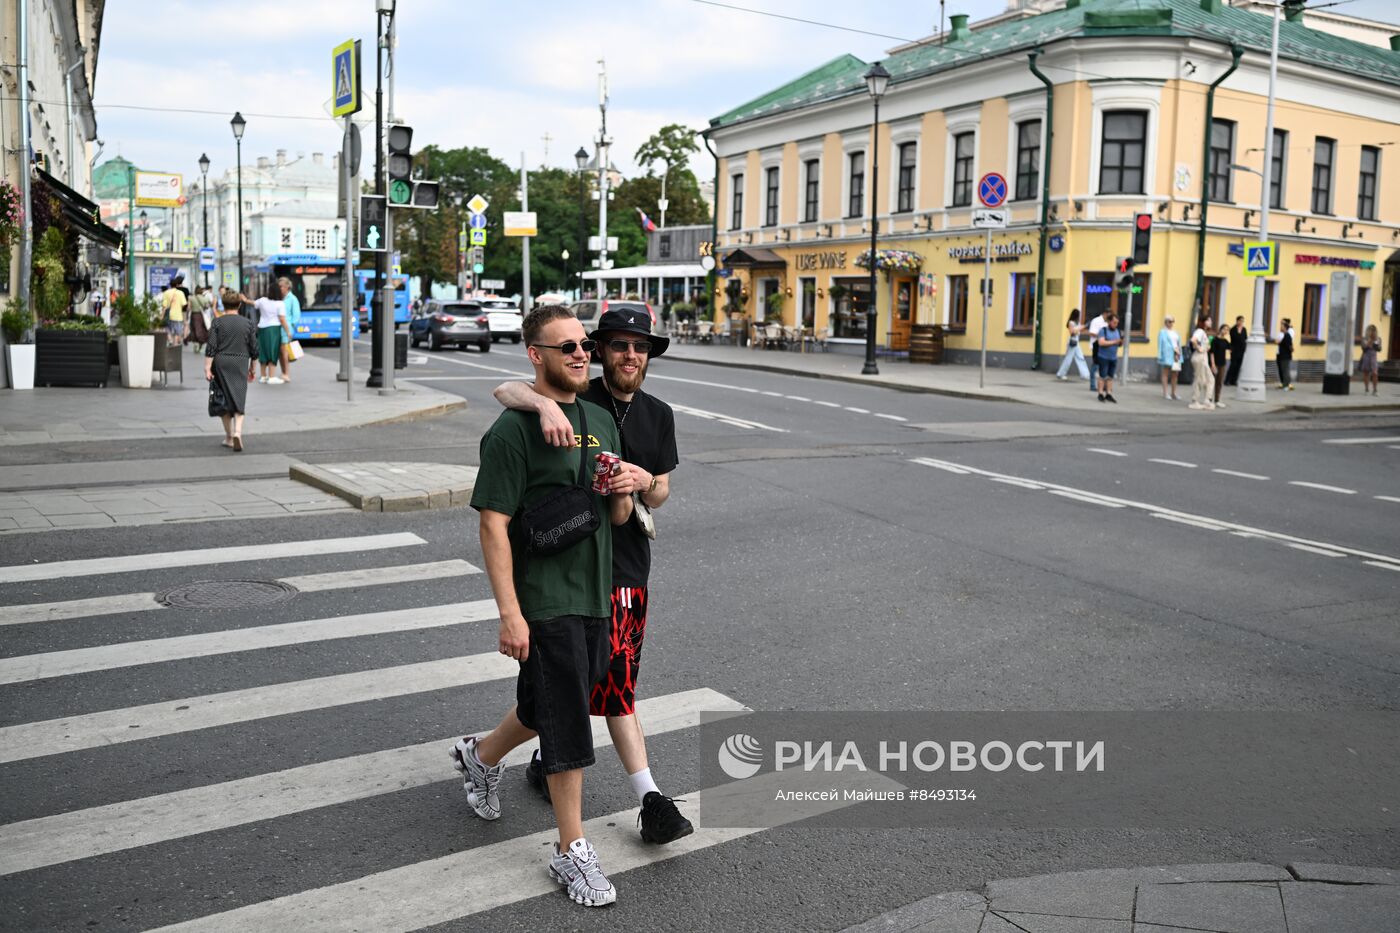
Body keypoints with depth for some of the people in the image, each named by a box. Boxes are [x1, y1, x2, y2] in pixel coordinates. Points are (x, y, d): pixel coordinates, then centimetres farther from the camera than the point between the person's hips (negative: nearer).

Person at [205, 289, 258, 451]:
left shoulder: (217, 322, -2)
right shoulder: (247, 323, 3)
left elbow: (211, 347, -8)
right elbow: (254, 349, 6)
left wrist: (207, 368, -7)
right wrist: (252, 368, 18)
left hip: (221, 364, 0)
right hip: (241, 364, 0)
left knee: (224, 400, 11)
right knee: (238, 400, 2)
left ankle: (229, 437, 16)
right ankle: (237, 432, -20)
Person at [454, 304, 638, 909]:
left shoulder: (600, 421, 11)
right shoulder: (512, 430, -12)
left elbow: (617, 519, 16)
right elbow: (494, 525, -15)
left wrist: (624, 491, -8)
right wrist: (509, 614, -20)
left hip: (595, 594, 7)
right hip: (544, 599, -7)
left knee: (547, 706, 20)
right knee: (567, 723, -2)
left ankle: (481, 756, 48)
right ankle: (571, 851, 12)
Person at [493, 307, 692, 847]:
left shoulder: (659, 416, 9)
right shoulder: (577, 402, -8)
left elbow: (660, 497, 11)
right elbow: (505, 390, -24)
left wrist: (646, 482, -13)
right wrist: (545, 403, -45)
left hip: (631, 560, 6)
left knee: (582, 677, 13)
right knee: (616, 681, -5)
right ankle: (650, 798, 6)